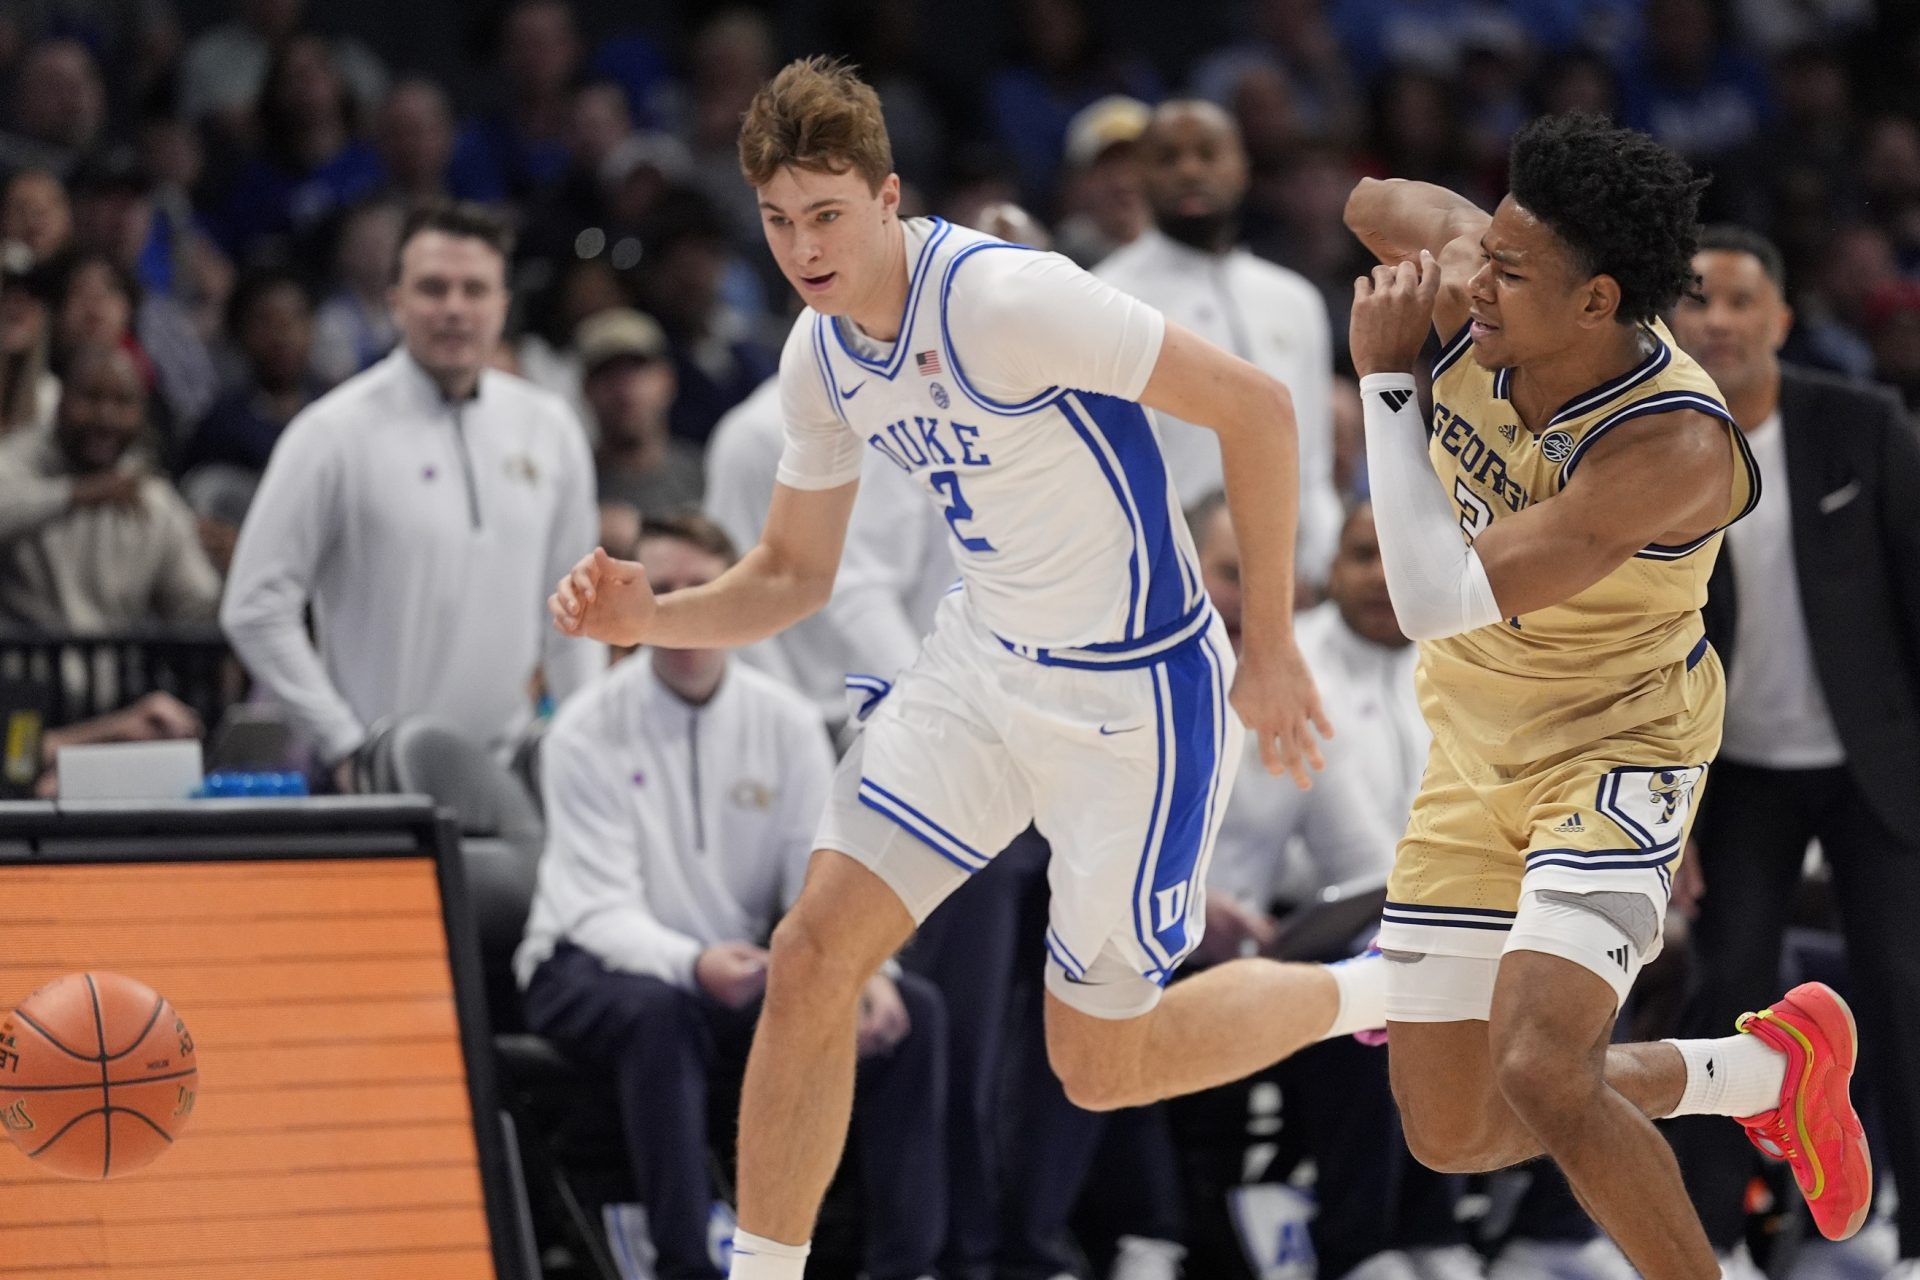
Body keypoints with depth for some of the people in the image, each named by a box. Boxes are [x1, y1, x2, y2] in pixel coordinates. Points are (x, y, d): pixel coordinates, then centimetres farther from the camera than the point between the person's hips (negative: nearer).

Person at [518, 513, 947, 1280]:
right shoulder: (589, 733, -13)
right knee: (661, 1013, -39)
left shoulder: (785, 723, -1)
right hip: (596, 966, -4)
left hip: (738, 966, 5)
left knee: (911, 1010, -16)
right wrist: (694, 964, -41)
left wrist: (866, 968, -26)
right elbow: (604, 911, -20)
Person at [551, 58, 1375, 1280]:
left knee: (1099, 1063, 3)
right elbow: (795, 575, 12)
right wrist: (652, 616, -9)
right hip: (984, 664, 7)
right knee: (811, 958, -6)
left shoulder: (1005, 299, -27)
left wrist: (1269, 643, -17)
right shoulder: (820, 356, -2)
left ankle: (1373, 996, 28)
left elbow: (1255, 404, -23)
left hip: (1135, 695, -7)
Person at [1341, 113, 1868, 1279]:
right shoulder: (1487, 298, -15)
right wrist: (1451, 249, -14)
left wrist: (1385, 377, -29)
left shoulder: (1672, 445, -33)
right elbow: (1376, 204, 10)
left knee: (1538, 1074, -30)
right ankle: (1770, 1072, 32)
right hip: (1475, 751, 7)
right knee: (1455, 1134, 11)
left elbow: (1438, 601, -36)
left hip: (1616, 752, -7)